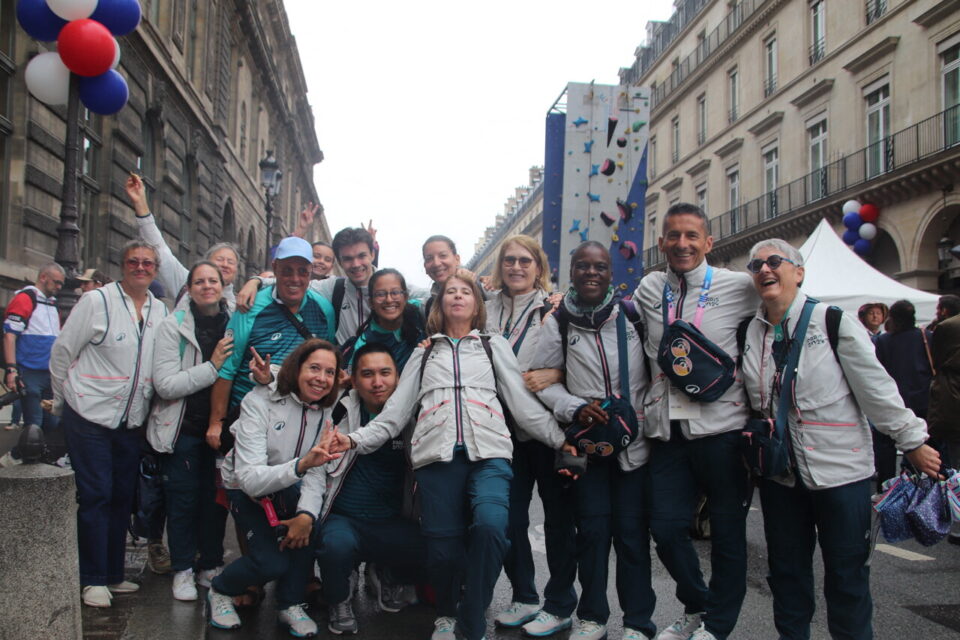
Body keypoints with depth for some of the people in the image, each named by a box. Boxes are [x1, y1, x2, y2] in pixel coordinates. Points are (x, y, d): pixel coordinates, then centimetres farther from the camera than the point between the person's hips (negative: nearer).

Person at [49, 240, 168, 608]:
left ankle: (112, 573, 24)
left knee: (122, 497, 11)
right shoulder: (97, 301, -8)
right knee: (95, 496, -3)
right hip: (90, 417, -5)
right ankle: (93, 579, 8)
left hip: (132, 422, 5)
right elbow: (62, 352, -4)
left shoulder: (161, 313, 8)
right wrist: (64, 401, 2)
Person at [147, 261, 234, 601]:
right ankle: (182, 570, 20)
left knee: (216, 498, 10)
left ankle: (211, 565, 26)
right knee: (184, 499, 5)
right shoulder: (173, 326, -7)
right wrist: (212, 366, -22)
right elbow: (165, 384, -15)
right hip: (183, 428, -2)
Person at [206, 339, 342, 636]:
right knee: (272, 562, -20)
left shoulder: (324, 411, -8)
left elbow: (315, 471, -11)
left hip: (286, 489, 4)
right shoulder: (259, 402, -24)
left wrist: (307, 513, -31)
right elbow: (250, 479, -34)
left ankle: (290, 605, -6)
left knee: (308, 523, -27)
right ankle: (220, 591, 11)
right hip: (245, 490, -4)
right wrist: (301, 465, -50)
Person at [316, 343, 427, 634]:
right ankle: (338, 602, 1)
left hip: (393, 524, 2)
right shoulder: (338, 413, -3)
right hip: (342, 520, -2)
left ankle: (390, 575, 12)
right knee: (337, 543, -34)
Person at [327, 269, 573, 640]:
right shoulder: (424, 354, 27)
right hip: (437, 456, 1)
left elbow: (524, 403, 16)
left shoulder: (494, 346, 24)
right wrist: (355, 440, 4)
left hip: (488, 454, -1)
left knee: (490, 526, -27)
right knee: (443, 548, -8)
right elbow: (396, 411, 18)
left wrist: (561, 440, 5)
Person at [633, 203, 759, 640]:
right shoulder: (649, 290, 10)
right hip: (668, 430, 3)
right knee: (666, 528, 5)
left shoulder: (739, 288, -1)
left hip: (722, 427, -3)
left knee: (727, 532, 6)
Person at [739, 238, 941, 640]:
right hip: (780, 471, 5)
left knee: (846, 570, 6)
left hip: (840, 467, -4)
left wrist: (913, 442, -5)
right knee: (785, 568, 14)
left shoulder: (834, 321, -8)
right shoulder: (751, 332, 6)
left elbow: (876, 387, -7)